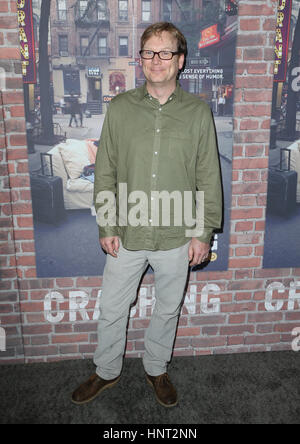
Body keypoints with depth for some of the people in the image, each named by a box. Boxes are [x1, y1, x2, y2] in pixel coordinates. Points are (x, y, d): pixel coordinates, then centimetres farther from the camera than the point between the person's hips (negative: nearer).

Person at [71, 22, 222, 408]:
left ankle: (157, 370, 43)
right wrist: (107, 226, -2)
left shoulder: (198, 112, -2)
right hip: (126, 234, 1)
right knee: (112, 309, 14)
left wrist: (204, 233, -3)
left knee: (167, 309, 17)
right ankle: (106, 372, 39)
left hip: (177, 237, 0)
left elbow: (209, 178, 0)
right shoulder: (120, 108, 0)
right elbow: (105, 171, 1)